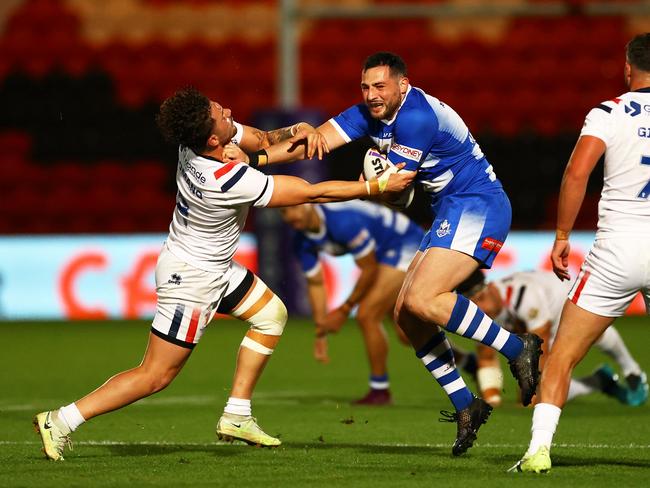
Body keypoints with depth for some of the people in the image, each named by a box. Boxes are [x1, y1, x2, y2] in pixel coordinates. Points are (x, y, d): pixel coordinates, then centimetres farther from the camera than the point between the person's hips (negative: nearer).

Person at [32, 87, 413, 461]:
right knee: (155, 377, -3)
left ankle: (237, 416, 19)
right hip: (191, 277, -9)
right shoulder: (228, 180, -35)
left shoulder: (196, 138, -15)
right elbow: (312, 193, -28)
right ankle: (62, 421, -1)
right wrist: (378, 187, -19)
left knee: (272, 314, 16)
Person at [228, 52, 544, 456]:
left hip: (478, 206, -10)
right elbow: (321, 139, -1)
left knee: (421, 301, -25)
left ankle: (518, 349, -16)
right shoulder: (373, 112, 7)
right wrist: (257, 158, -13)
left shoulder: (417, 117, -21)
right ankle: (466, 406, 7)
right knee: (406, 314, 3)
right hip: (452, 212, 10)